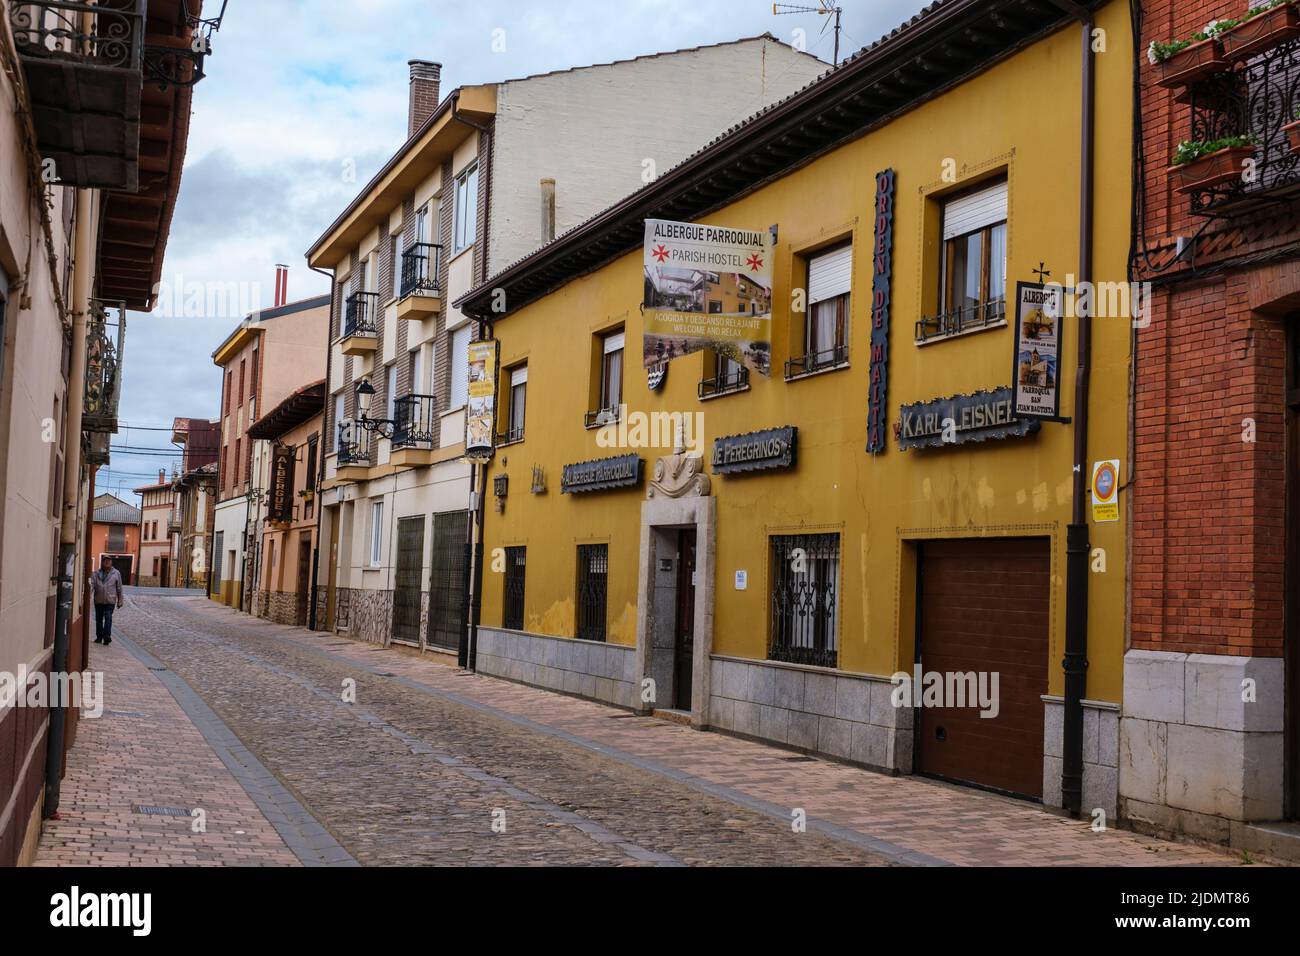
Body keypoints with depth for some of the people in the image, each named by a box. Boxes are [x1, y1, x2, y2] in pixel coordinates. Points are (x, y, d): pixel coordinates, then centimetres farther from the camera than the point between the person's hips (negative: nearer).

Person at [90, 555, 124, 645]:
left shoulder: (116, 573, 5)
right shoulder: (96, 574, 6)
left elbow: (119, 588, 7)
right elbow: (92, 584, -6)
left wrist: (120, 601, 6)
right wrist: (89, 595, -23)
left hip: (110, 601, -3)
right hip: (98, 601, 3)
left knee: (108, 618, -13)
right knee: (98, 619, 10)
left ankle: (107, 636, -14)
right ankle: (99, 636, 20)